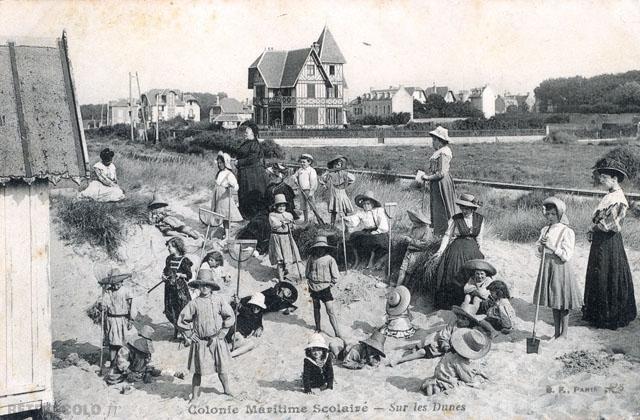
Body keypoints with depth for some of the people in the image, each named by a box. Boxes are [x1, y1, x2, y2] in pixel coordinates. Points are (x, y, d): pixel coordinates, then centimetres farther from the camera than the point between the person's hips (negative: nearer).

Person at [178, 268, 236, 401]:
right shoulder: (194, 303, -4)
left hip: (217, 340, 1)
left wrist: (221, 334, -4)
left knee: (222, 369, 9)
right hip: (200, 342, -1)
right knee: (198, 370, 2)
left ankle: (227, 390, 31)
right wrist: (191, 335, -1)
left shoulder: (219, 300, -3)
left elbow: (230, 317, -1)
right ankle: (195, 396, 16)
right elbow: (182, 320, 4)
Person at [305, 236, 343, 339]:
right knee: (316, 308, 18)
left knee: (330, 311, -7)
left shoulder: (330, 259, -9)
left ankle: (337, 333, -4)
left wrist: (330, 283, -4)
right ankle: (318, 328, 34)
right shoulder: (312, 259, 0)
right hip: (313, 288, 4)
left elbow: (336, 276, -3)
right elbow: (307, 272, 16)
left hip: (325, 288, -4)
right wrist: (310, 281, 7)